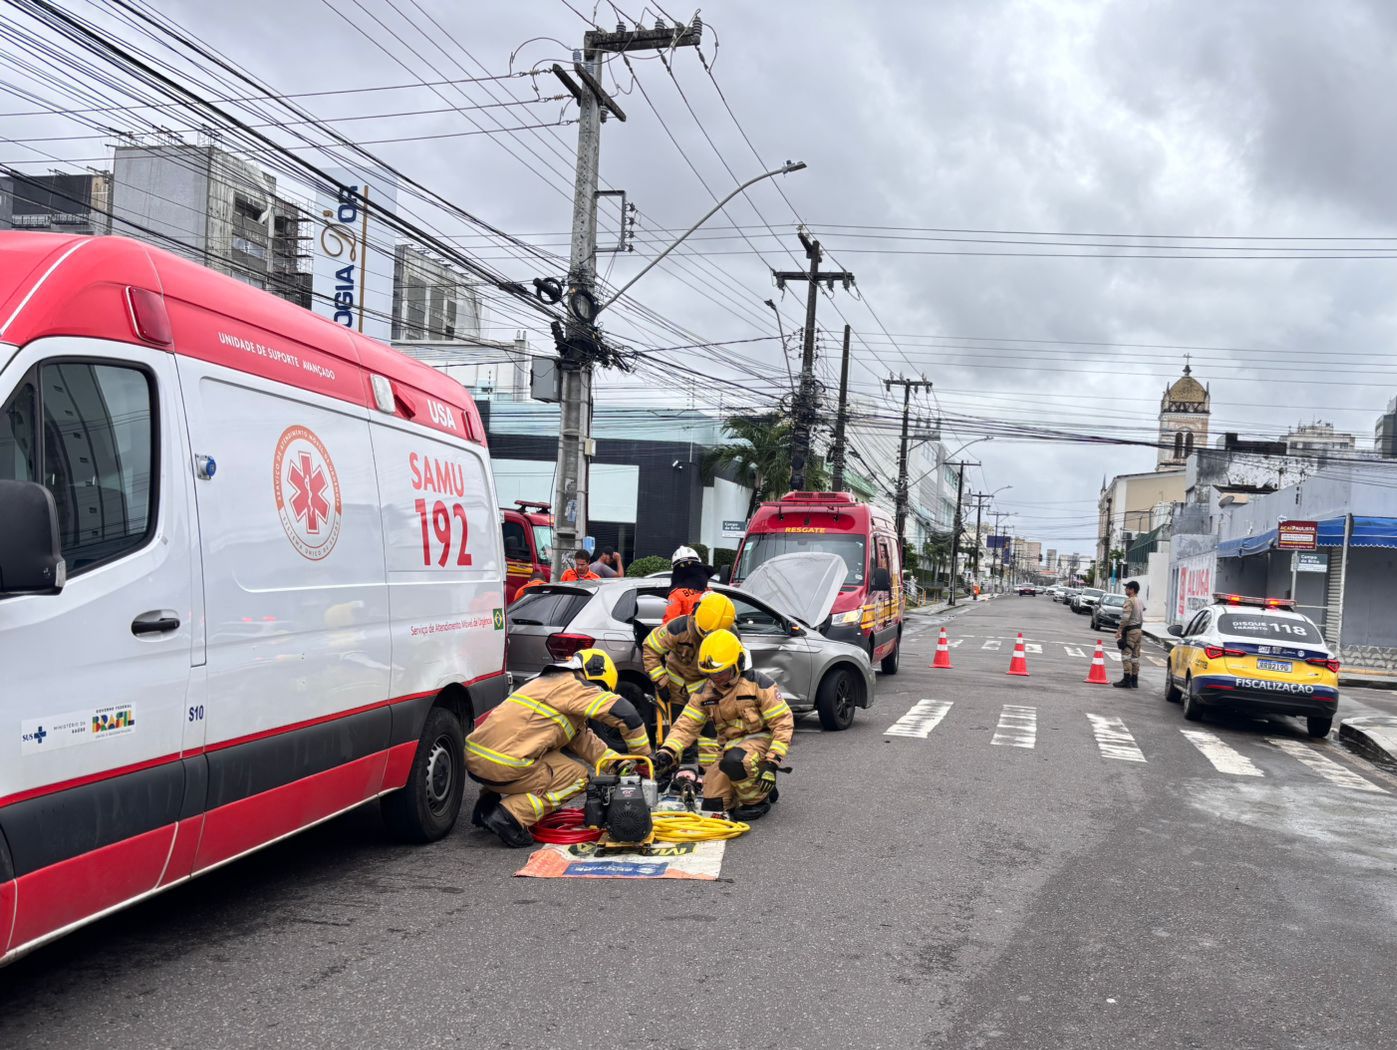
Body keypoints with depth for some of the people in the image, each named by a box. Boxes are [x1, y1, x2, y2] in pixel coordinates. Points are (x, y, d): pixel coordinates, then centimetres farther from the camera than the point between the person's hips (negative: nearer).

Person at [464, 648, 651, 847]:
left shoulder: (549, 683, 25)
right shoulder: (573, 686, -2)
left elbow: (584, 740, 24)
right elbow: (625, 712, -11)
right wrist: (643, 756, 2)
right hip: (501, 767, -9)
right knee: (577, 778, 5)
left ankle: (488, 802, 18)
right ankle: (513, 815, -10)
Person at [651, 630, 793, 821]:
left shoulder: (758, 685, -15)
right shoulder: (705, 693, 0)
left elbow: (783, 722, -16)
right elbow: (686, 725, -3)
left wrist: (772, 763, -24)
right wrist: (666, 752, -21)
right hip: (729, 746, 6)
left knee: (735, 761, -38)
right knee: (712, 805, -6)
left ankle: (758, 800, -9)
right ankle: (758, 788, 19)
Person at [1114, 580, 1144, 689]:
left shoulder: (1129, 601, -15)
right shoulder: (1140, 602, 15)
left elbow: (1125, 618, -21)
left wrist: (1119, 630, -18)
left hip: (1130, 631, -9)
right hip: (1138, 630, 9)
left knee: (1126, 655, -7)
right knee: (1135, 656, 11)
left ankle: (1126, 680, -10)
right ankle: (1134, 681, 14)